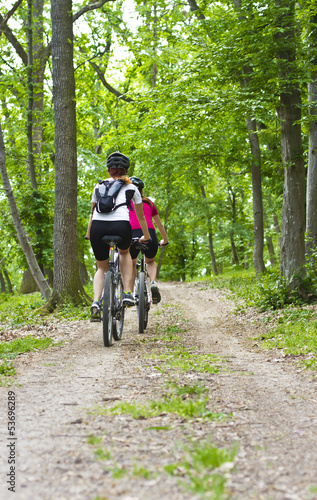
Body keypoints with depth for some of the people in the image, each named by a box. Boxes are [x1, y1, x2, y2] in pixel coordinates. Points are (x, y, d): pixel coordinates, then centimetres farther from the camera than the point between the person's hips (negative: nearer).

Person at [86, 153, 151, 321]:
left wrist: (89, 234, 47)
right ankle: (127, 293, 19)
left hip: (98, 226, 1)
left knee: (102, 267, 21)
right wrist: (146, 236, 43)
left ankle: (96, 302, -2)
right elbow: (140, 216, 30)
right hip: (121, 225, -1)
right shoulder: (131, 188, 22)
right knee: (124, 252, 32)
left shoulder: (99, 186, 26)